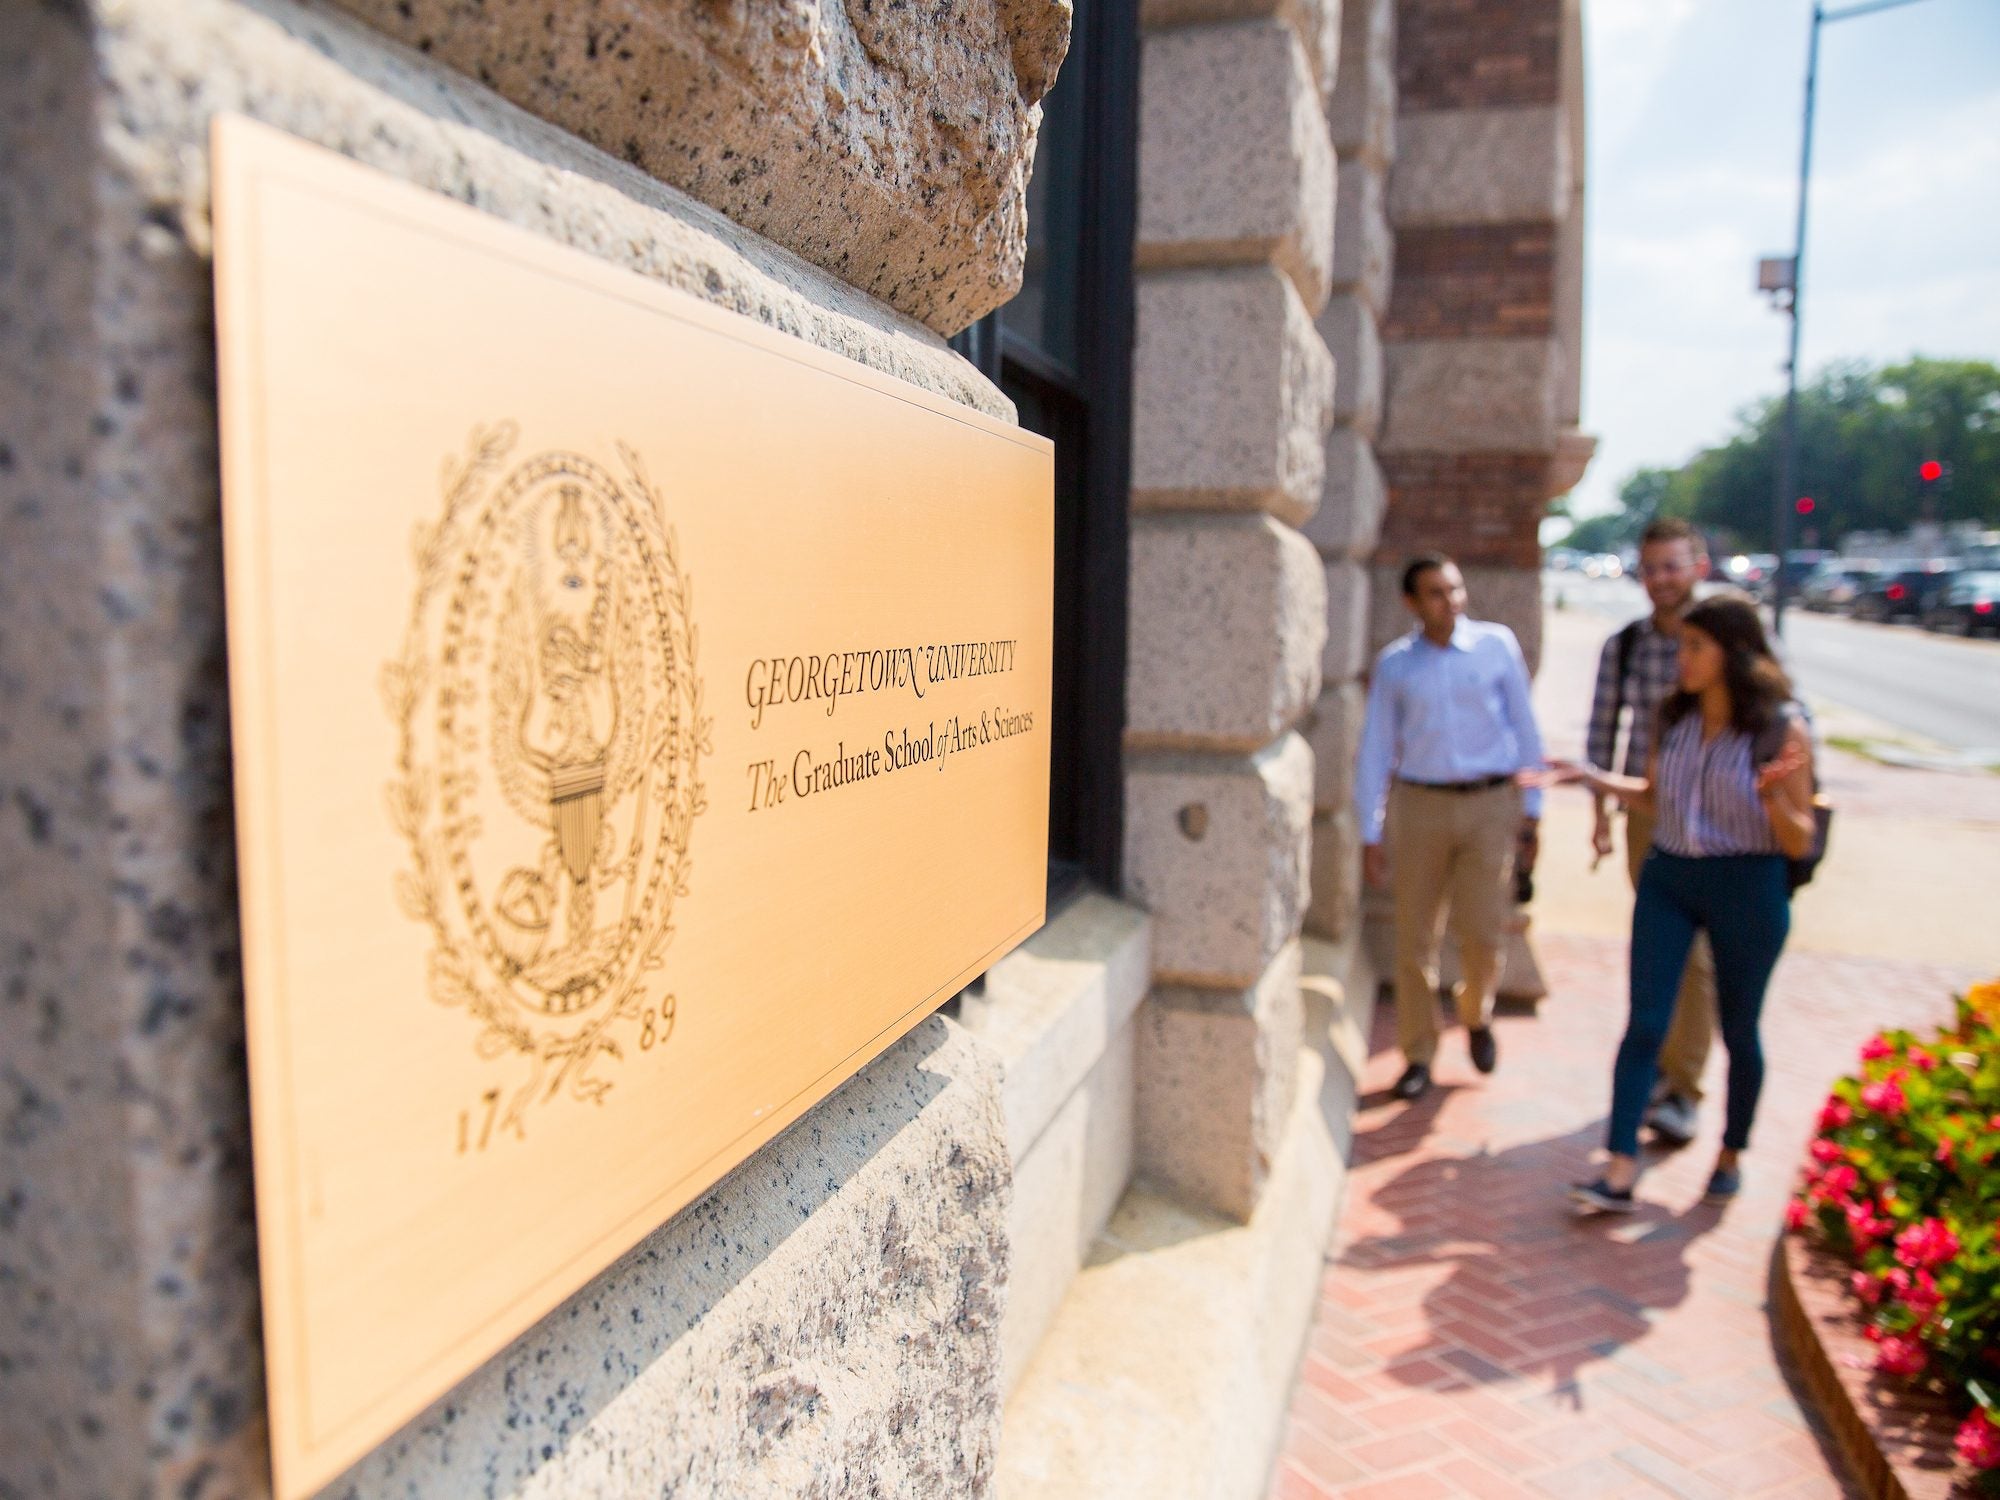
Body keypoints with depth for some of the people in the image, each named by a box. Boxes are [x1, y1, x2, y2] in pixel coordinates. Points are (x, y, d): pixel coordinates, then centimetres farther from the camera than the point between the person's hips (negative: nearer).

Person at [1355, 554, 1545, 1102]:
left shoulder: (1497, 645, 2)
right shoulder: (1393, 664, 3)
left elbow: (1524, 729, 6)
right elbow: (1375, 750, 6)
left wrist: (1531, 811, 4)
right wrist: (1370, 834, 4)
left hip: (1491, 804, 0)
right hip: (1418, 805, 1)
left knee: (1482, 932, 0)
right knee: (1414, 936, 5)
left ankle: (1476, 1014, 34)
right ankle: (1418, 1053, 22)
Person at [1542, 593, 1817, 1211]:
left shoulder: (1781, 728, -10)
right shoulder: (1674, 717, 1)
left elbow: (1799, 842, -9)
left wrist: (1774, 797, -27)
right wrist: (1591, 776, 7)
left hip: (1748, 888, -3)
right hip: (1667, 880, 3)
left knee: (1738, 1030, 13)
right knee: (1645, 1022, -3)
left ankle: (1731, 1155, 35)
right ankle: (1620, 1173, -3)